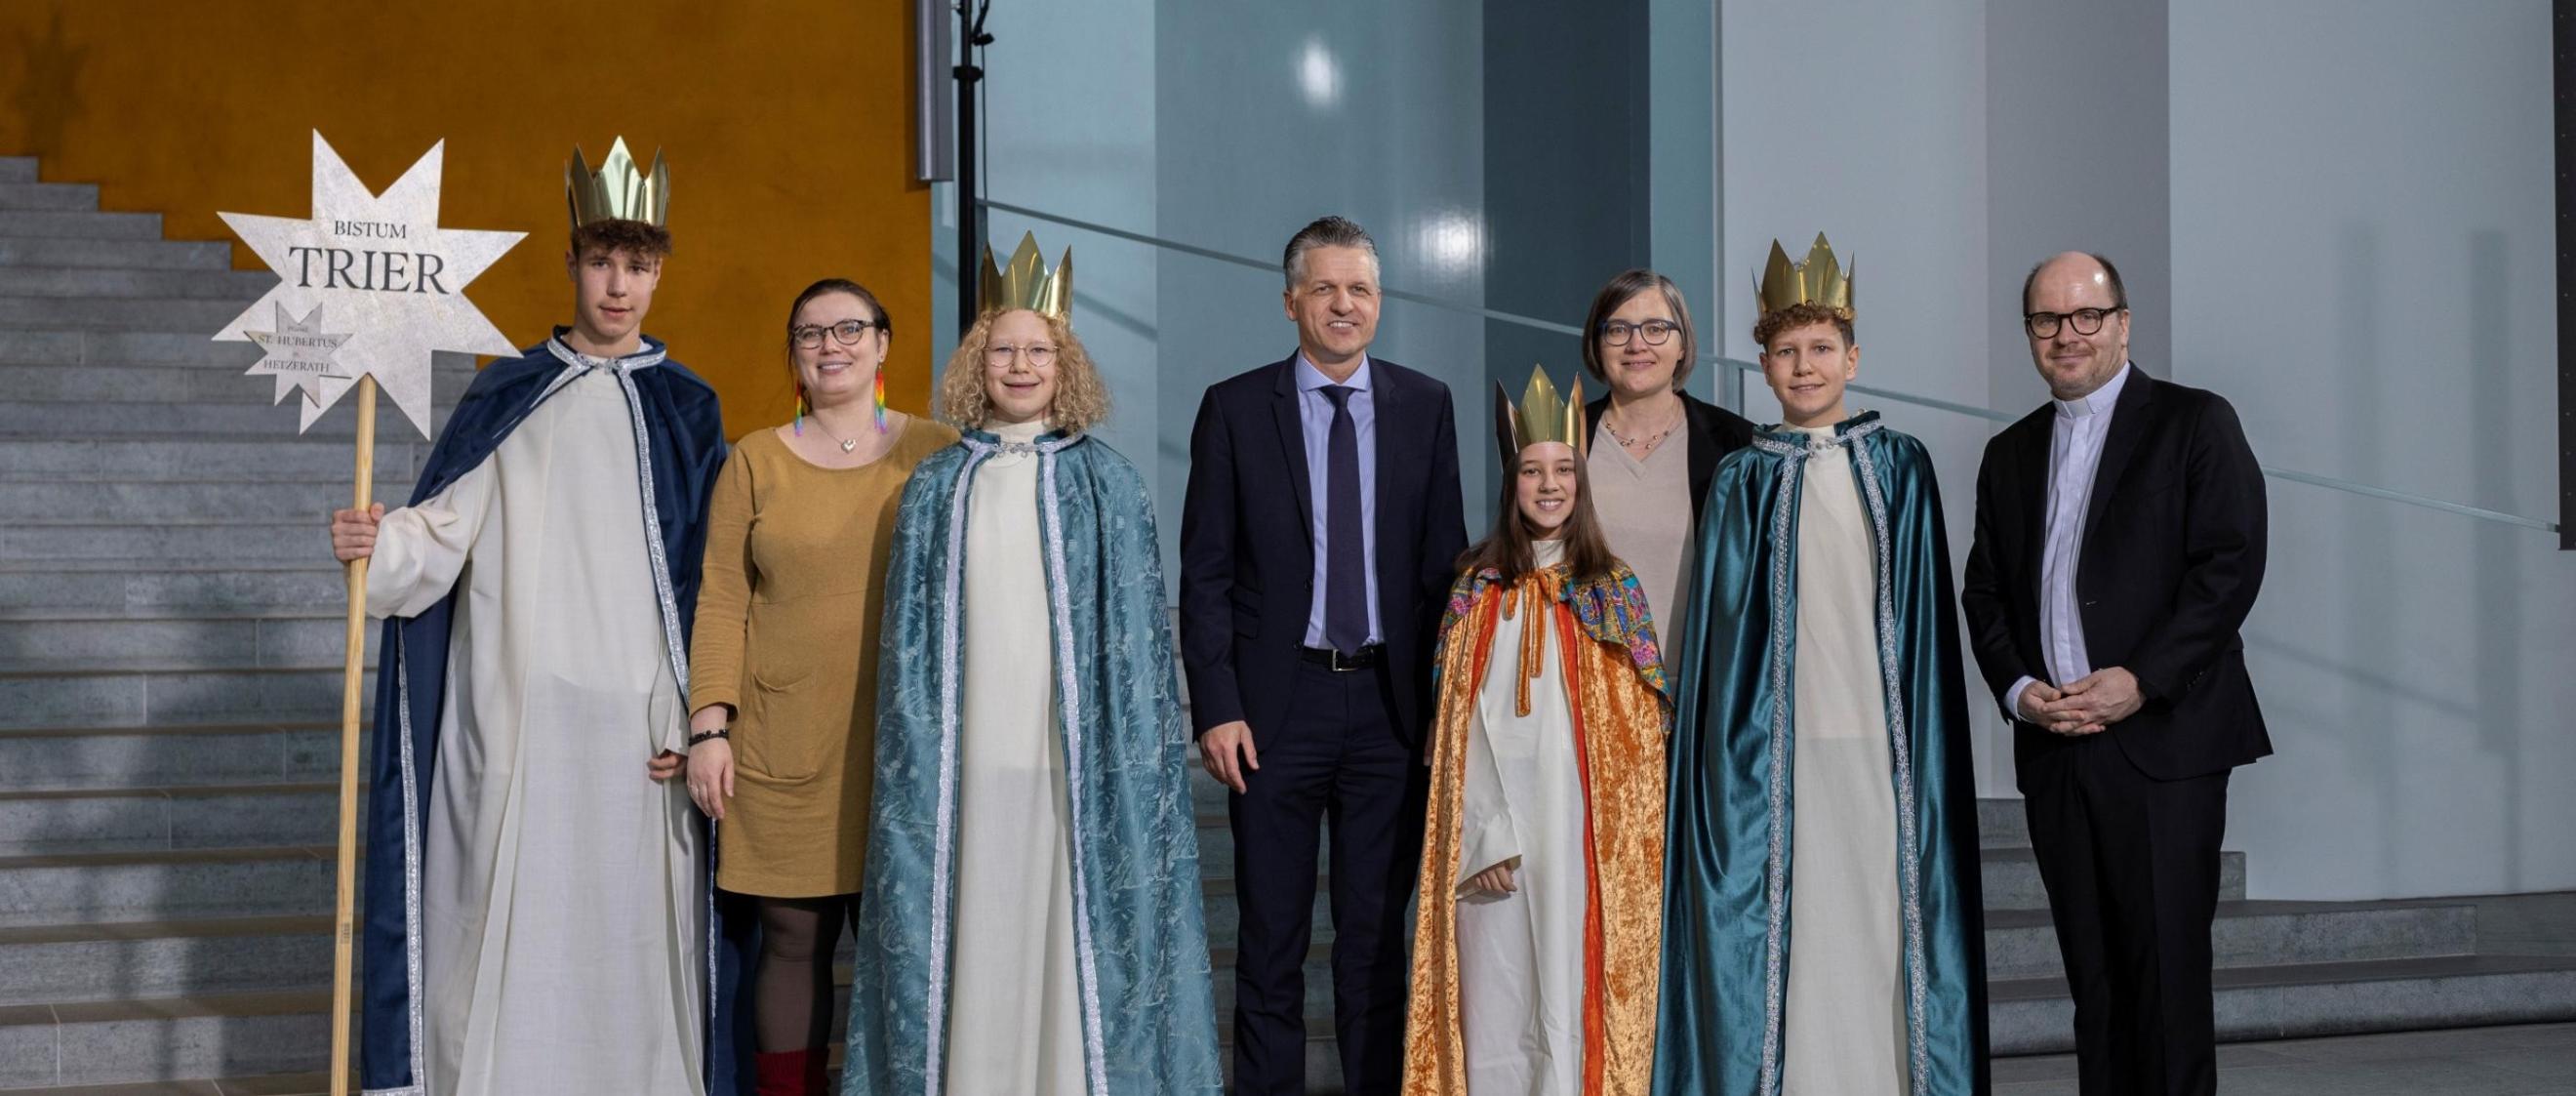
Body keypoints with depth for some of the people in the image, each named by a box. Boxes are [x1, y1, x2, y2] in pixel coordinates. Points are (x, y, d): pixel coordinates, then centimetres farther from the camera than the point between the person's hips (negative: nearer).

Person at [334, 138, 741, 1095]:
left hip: (637, 723, 0)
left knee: (630, 919, 1)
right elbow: (445, 528, 1)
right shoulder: (508, 396, 8)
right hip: (514, 718, 0)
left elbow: (708, 583, 6)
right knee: (507, 916, -1)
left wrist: (695, 724, -1)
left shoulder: (686, 410, 8)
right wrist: (378, 542, -21)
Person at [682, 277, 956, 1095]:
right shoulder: (755, 461, 8)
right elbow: (722, 603, 4)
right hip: (782, 748, 0)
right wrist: (710, 726, -4)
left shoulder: (936, 452, 6)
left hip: (904, 744, 0)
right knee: (794, 939, 3)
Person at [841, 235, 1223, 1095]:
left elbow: (1137, 631, 2)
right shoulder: (937, 488, 8)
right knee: (976, 939, 2)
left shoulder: (1105, 483, 3)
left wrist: (1132, 757, -4)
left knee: (1073, 935, 0)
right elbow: (910, 639, 8)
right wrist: (915, 757, 2)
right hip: (969, 757, 1)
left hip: (1074, 756, -1)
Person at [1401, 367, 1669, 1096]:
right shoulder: (1477, 589, 5)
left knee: (1573, 992, 0)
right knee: (1498, 996, 1)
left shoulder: (1614, 589, 5)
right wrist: (1486, 835, -10)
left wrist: (1628, 838, -5)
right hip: (1495, 825, 1)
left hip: (1583, 831, 0)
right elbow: (1463, 724, 1)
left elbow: (1637, 727, 3)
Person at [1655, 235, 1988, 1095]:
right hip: (1777, 741, -1)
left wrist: (1925, 747, 3)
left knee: (1883, 923, 2)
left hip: (1882, 740, 1)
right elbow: (1724, 622, 4)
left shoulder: (1900, 467, 8)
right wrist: (1727, 753, -4)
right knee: (1783, 930, -1)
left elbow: (1926, 615, 9)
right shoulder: (1743, 481, 6)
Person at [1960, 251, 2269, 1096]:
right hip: (2053, 748, 5)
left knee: (2167, 970, -6)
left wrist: (2138, 681, -15)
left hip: (2163, 738, -5)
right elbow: (1984, 593, 16)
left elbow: (2230, 566, -7)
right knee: (2093, 977, 7)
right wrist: (2018, 689, -2)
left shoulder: (2195, 423, 2)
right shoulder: (2010, 454, 18)